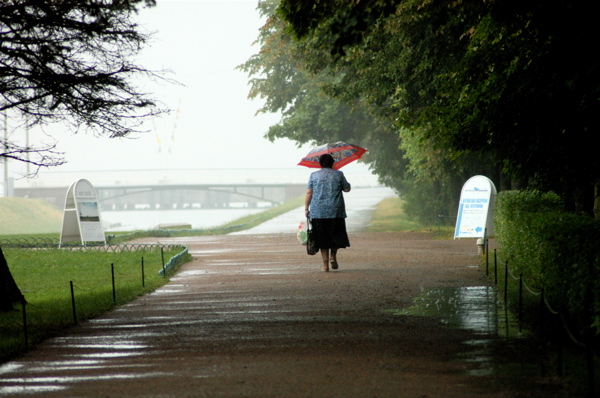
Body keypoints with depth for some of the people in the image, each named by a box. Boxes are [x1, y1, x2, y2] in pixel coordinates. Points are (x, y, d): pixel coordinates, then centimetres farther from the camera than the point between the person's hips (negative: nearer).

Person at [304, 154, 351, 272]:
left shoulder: (314, 175, 5)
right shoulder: (338, 174, 4)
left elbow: (309, 193, 1)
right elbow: (347, 189, 9)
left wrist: (306, 209, 6)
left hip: (318, 212, 0)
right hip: (336, 211, 0)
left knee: (322, 239, 5)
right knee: (336, 235, 13)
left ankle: (325, 264, 1)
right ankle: (333, 255, -8)